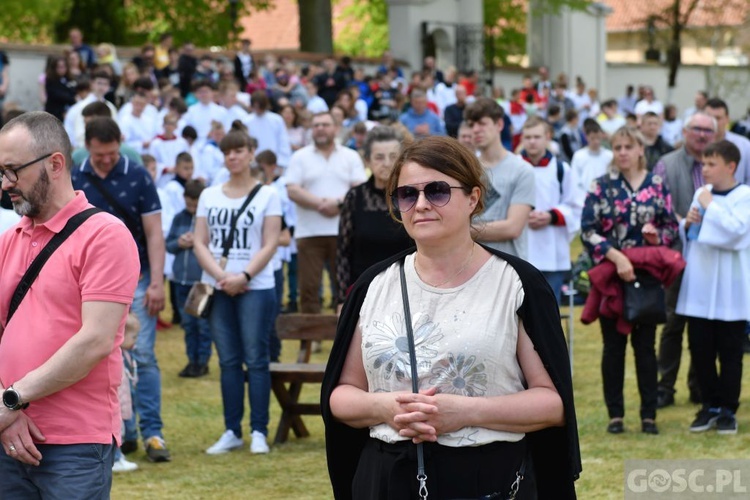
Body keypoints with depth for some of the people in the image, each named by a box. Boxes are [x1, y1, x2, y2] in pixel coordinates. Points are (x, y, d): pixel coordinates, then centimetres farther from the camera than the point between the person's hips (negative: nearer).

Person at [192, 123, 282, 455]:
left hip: (256, 287, -3)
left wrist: (244, 276, -16)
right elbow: (200, 243, 6)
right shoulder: (209, 196, 11)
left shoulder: (267, 195, 2)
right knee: (228, 361, 5)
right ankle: (232, 431, 9)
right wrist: (221, 276, -10)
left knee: (255, 359, -4)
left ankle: (259, 431, -1)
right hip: (217, 288, 3)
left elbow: (270, 244, -4)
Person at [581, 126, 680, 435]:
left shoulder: (657, 186, 5)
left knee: (645, 345, 4)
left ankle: (649, 414, 9)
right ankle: (615, 414, 10)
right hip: (610, 274, -1)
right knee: (614, 345, 4)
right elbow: (588, 230, -9)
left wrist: (657, 235, -13)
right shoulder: (602, 187, 0)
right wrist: (617, 256, -20)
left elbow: (671, 227, 9)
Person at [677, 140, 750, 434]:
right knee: (700, 349, 7)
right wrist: (687, 224, -2)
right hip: (700, 287, 5)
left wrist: (710, 206, -14)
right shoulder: (700, 194, 10)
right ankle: (710, 406, 19)